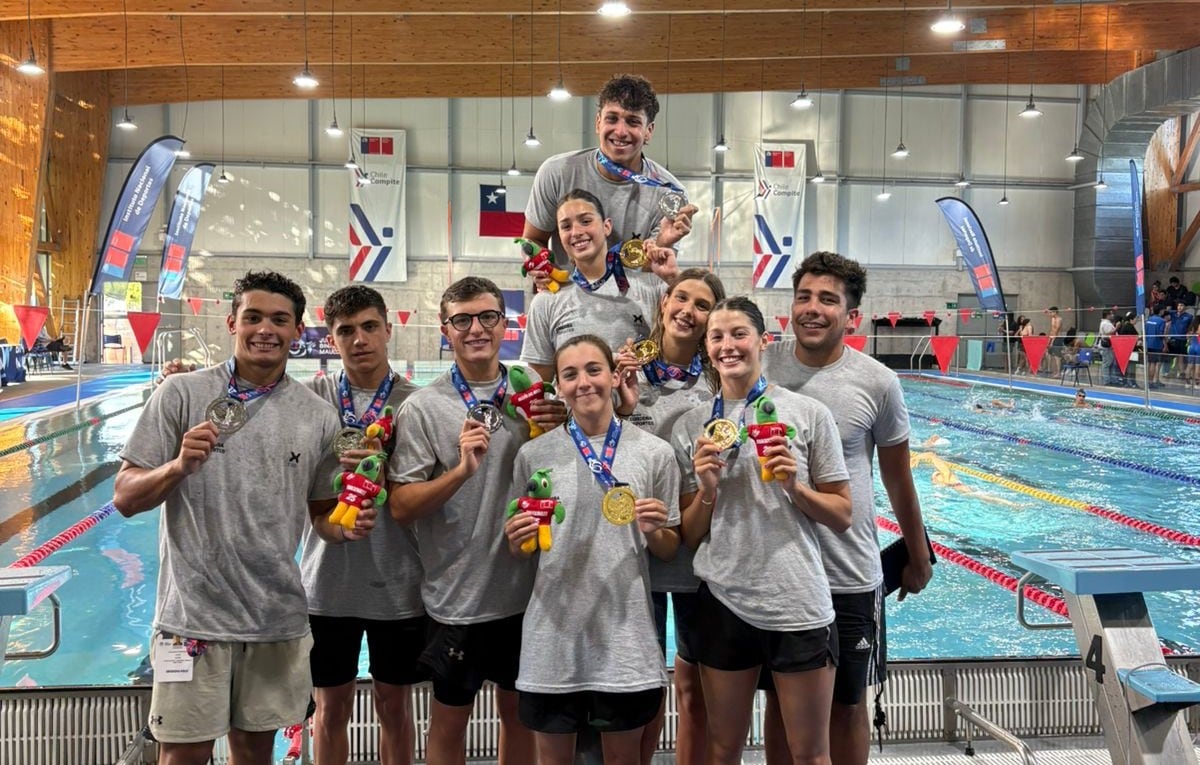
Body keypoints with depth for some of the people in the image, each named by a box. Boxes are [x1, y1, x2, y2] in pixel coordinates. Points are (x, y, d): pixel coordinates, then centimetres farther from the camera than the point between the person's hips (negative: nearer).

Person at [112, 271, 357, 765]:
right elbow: (125, 498, -4)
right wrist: (178, 467, -23)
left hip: (280, 618, 3)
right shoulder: (182, 394, -5)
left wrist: (346, 529, -9)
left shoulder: (319, 416, 4)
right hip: (194, 614, -3)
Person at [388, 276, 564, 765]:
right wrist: (461, 470, -26)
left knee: (519, 710, 19)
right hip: (457, 596, -3)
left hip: (526, 588, 3)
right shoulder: (423, 407, -9)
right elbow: (400, 506, -12)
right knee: (450, 719, 13)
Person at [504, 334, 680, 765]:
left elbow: (669, 551, 7)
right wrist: (518, 541, -12)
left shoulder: (655, 453, -1)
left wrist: (653, 531, -13)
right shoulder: (533, 455, 1)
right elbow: (521, 549, 10)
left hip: (624, 632, 0)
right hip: (553, 633, 1)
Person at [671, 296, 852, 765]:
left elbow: (842, 516, 2)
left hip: (798, 605, -2)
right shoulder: (691, 427, 3)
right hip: (723, 602, 2)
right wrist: (707, 489, -12)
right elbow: (689, 537, 6)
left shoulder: (808, 414, -3)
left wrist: (794, 486, -15)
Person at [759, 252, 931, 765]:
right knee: (779, 698, 17)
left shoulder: (877, 384, -9)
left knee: (847, 703, 15)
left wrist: (918, 559, 11)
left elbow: (898, 478, 3)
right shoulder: (761, 366, -7)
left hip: (849, 577, -1)